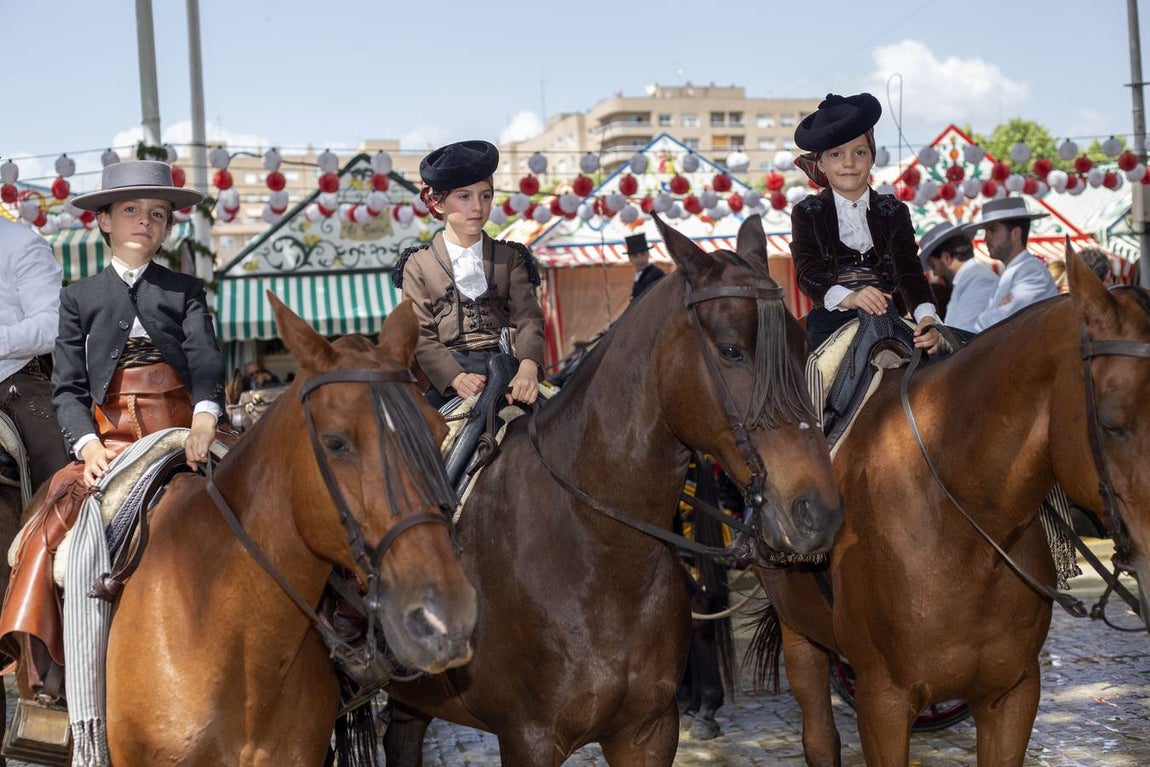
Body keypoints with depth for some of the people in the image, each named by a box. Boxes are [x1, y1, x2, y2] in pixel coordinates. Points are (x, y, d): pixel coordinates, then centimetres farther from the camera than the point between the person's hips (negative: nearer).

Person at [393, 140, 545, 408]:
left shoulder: (509, 257, 15)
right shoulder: (418, 264, 10)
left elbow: (528, 318, 2)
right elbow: (421, 336, 0)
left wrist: (528, 368, -21)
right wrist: (457, 378, -19)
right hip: (446, 372, -1)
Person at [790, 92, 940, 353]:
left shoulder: (894, 212, 11)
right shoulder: (806, 213, 6)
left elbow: (908, 270, -1)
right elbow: (807, 272, -9)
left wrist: (926, 316, -23)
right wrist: (848, 298, -30)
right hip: (831, 322, -2)